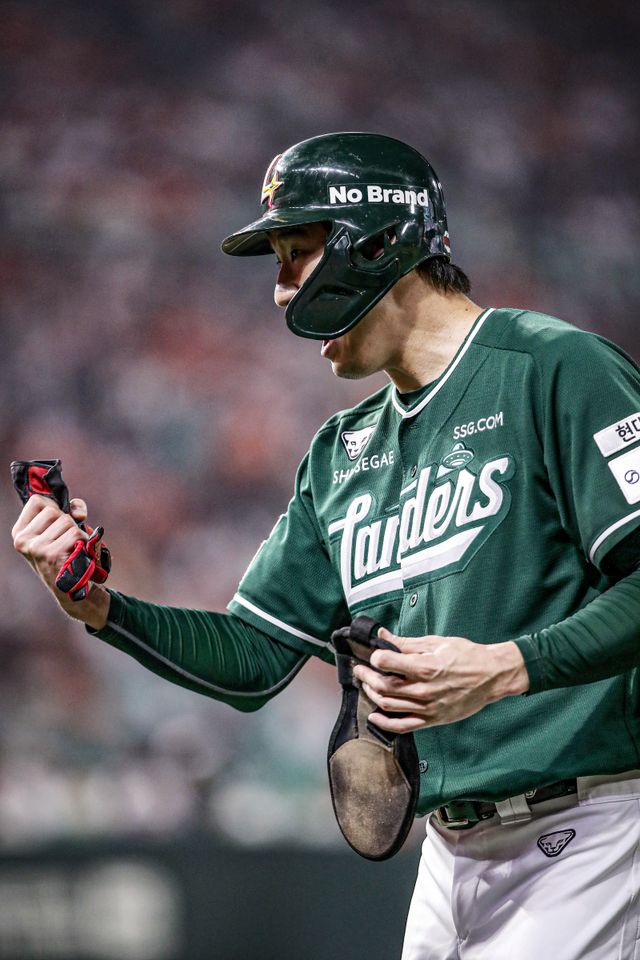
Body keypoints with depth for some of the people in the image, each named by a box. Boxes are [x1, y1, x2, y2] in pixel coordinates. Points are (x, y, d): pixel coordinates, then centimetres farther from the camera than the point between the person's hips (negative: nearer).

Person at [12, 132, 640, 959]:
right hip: (453, 851, 7)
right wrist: (100, 609, 1)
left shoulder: (554, 370, -8)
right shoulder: (343, 453, 17)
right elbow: (254, 660, 15)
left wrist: (506, 667, -26)